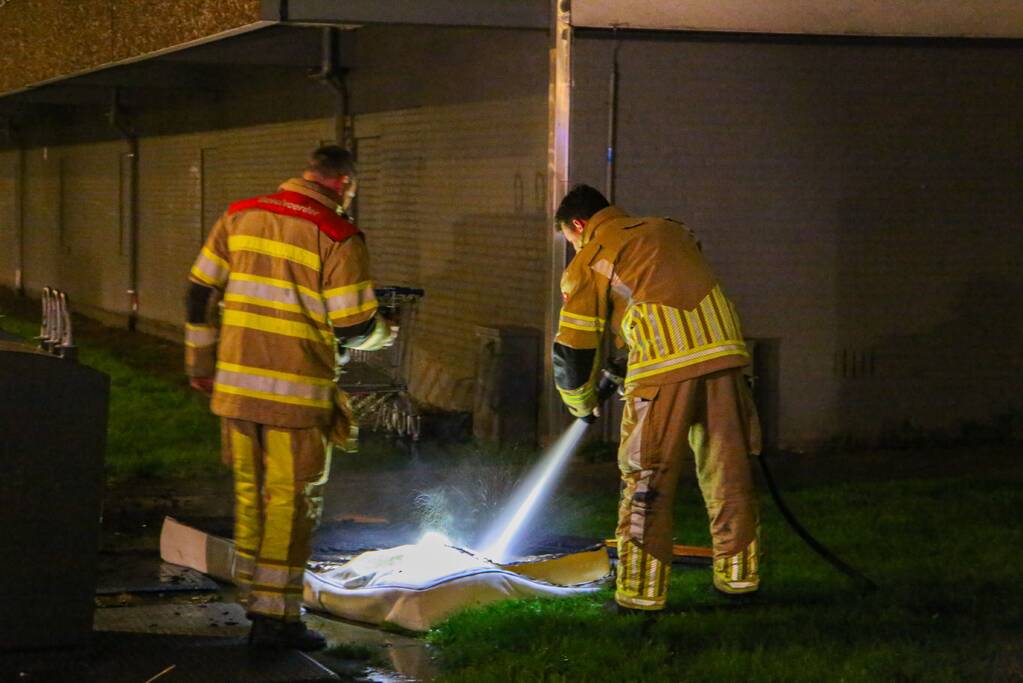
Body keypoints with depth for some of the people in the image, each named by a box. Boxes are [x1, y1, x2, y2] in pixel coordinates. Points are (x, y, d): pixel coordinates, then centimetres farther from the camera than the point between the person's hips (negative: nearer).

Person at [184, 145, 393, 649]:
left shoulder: (240, 216, 8)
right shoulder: (337, 236, -9)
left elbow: (201, 292, 10)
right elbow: (353, 327, -10)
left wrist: (200, 363, 18)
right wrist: (383, 332, 12)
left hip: (235, 385, 5)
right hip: (297, 391, -5)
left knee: (250, 491, 17)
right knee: (290, 501, 2)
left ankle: (252, 595, 29)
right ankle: (274, 617, 4)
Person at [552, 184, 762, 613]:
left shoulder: (588, 262, 11)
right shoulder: (668, 230, 27)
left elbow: (573, 349, 10)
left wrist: (582, 404, 29)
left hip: (666, 368, -5)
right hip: (722, 351, 5)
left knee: (647, 480, 3)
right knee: (727, 473, 12)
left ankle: (641, 592, 5)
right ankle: (738, 576, 18)